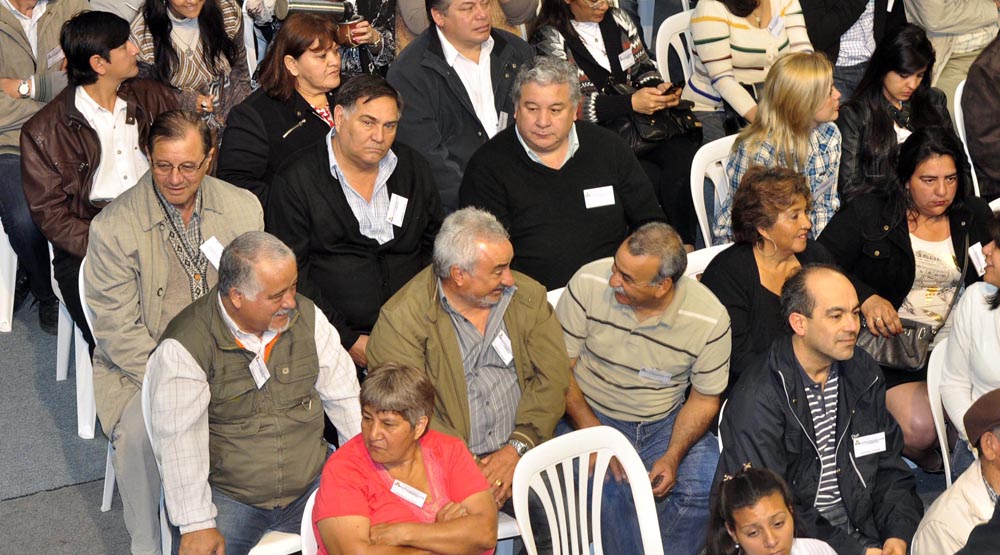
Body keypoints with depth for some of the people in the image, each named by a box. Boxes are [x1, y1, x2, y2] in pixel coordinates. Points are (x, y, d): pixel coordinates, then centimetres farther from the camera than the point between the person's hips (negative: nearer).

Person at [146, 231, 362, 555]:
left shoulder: (306, 317, 2)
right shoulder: (184, 346, -14)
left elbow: (346, 397, 8)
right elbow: (179, 440, -17)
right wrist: (196, 524, -22)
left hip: (310, 486, 4)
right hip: (226, 495, -3)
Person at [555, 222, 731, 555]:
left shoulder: (710, 319, -14)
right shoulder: (589, 283, -15)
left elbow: (704, 398, -1)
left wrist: (673, 457, -16)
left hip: (665, 423, 1)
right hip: (591, 416, -1)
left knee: (708, 487, -23)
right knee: (611, 490, -30)